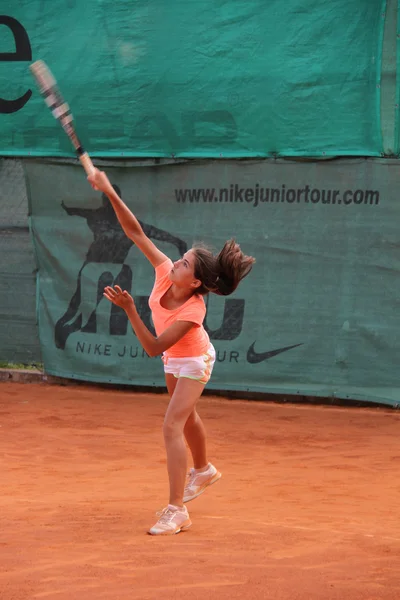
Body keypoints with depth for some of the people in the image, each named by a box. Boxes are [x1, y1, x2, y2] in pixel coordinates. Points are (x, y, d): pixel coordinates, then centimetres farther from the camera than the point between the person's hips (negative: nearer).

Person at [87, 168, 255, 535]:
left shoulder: (193, 311, -40)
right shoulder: (165, 273, -27)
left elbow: (153, 347, -40)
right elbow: (136, 232, -26)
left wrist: (129, 310, -49)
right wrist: (110, 194, -36)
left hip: (194, 361, -8)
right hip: (174, 359, 8)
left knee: (172, 426, -19)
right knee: (185, 416, 28)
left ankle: (177, 511, -19)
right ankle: (203, 471, 57)